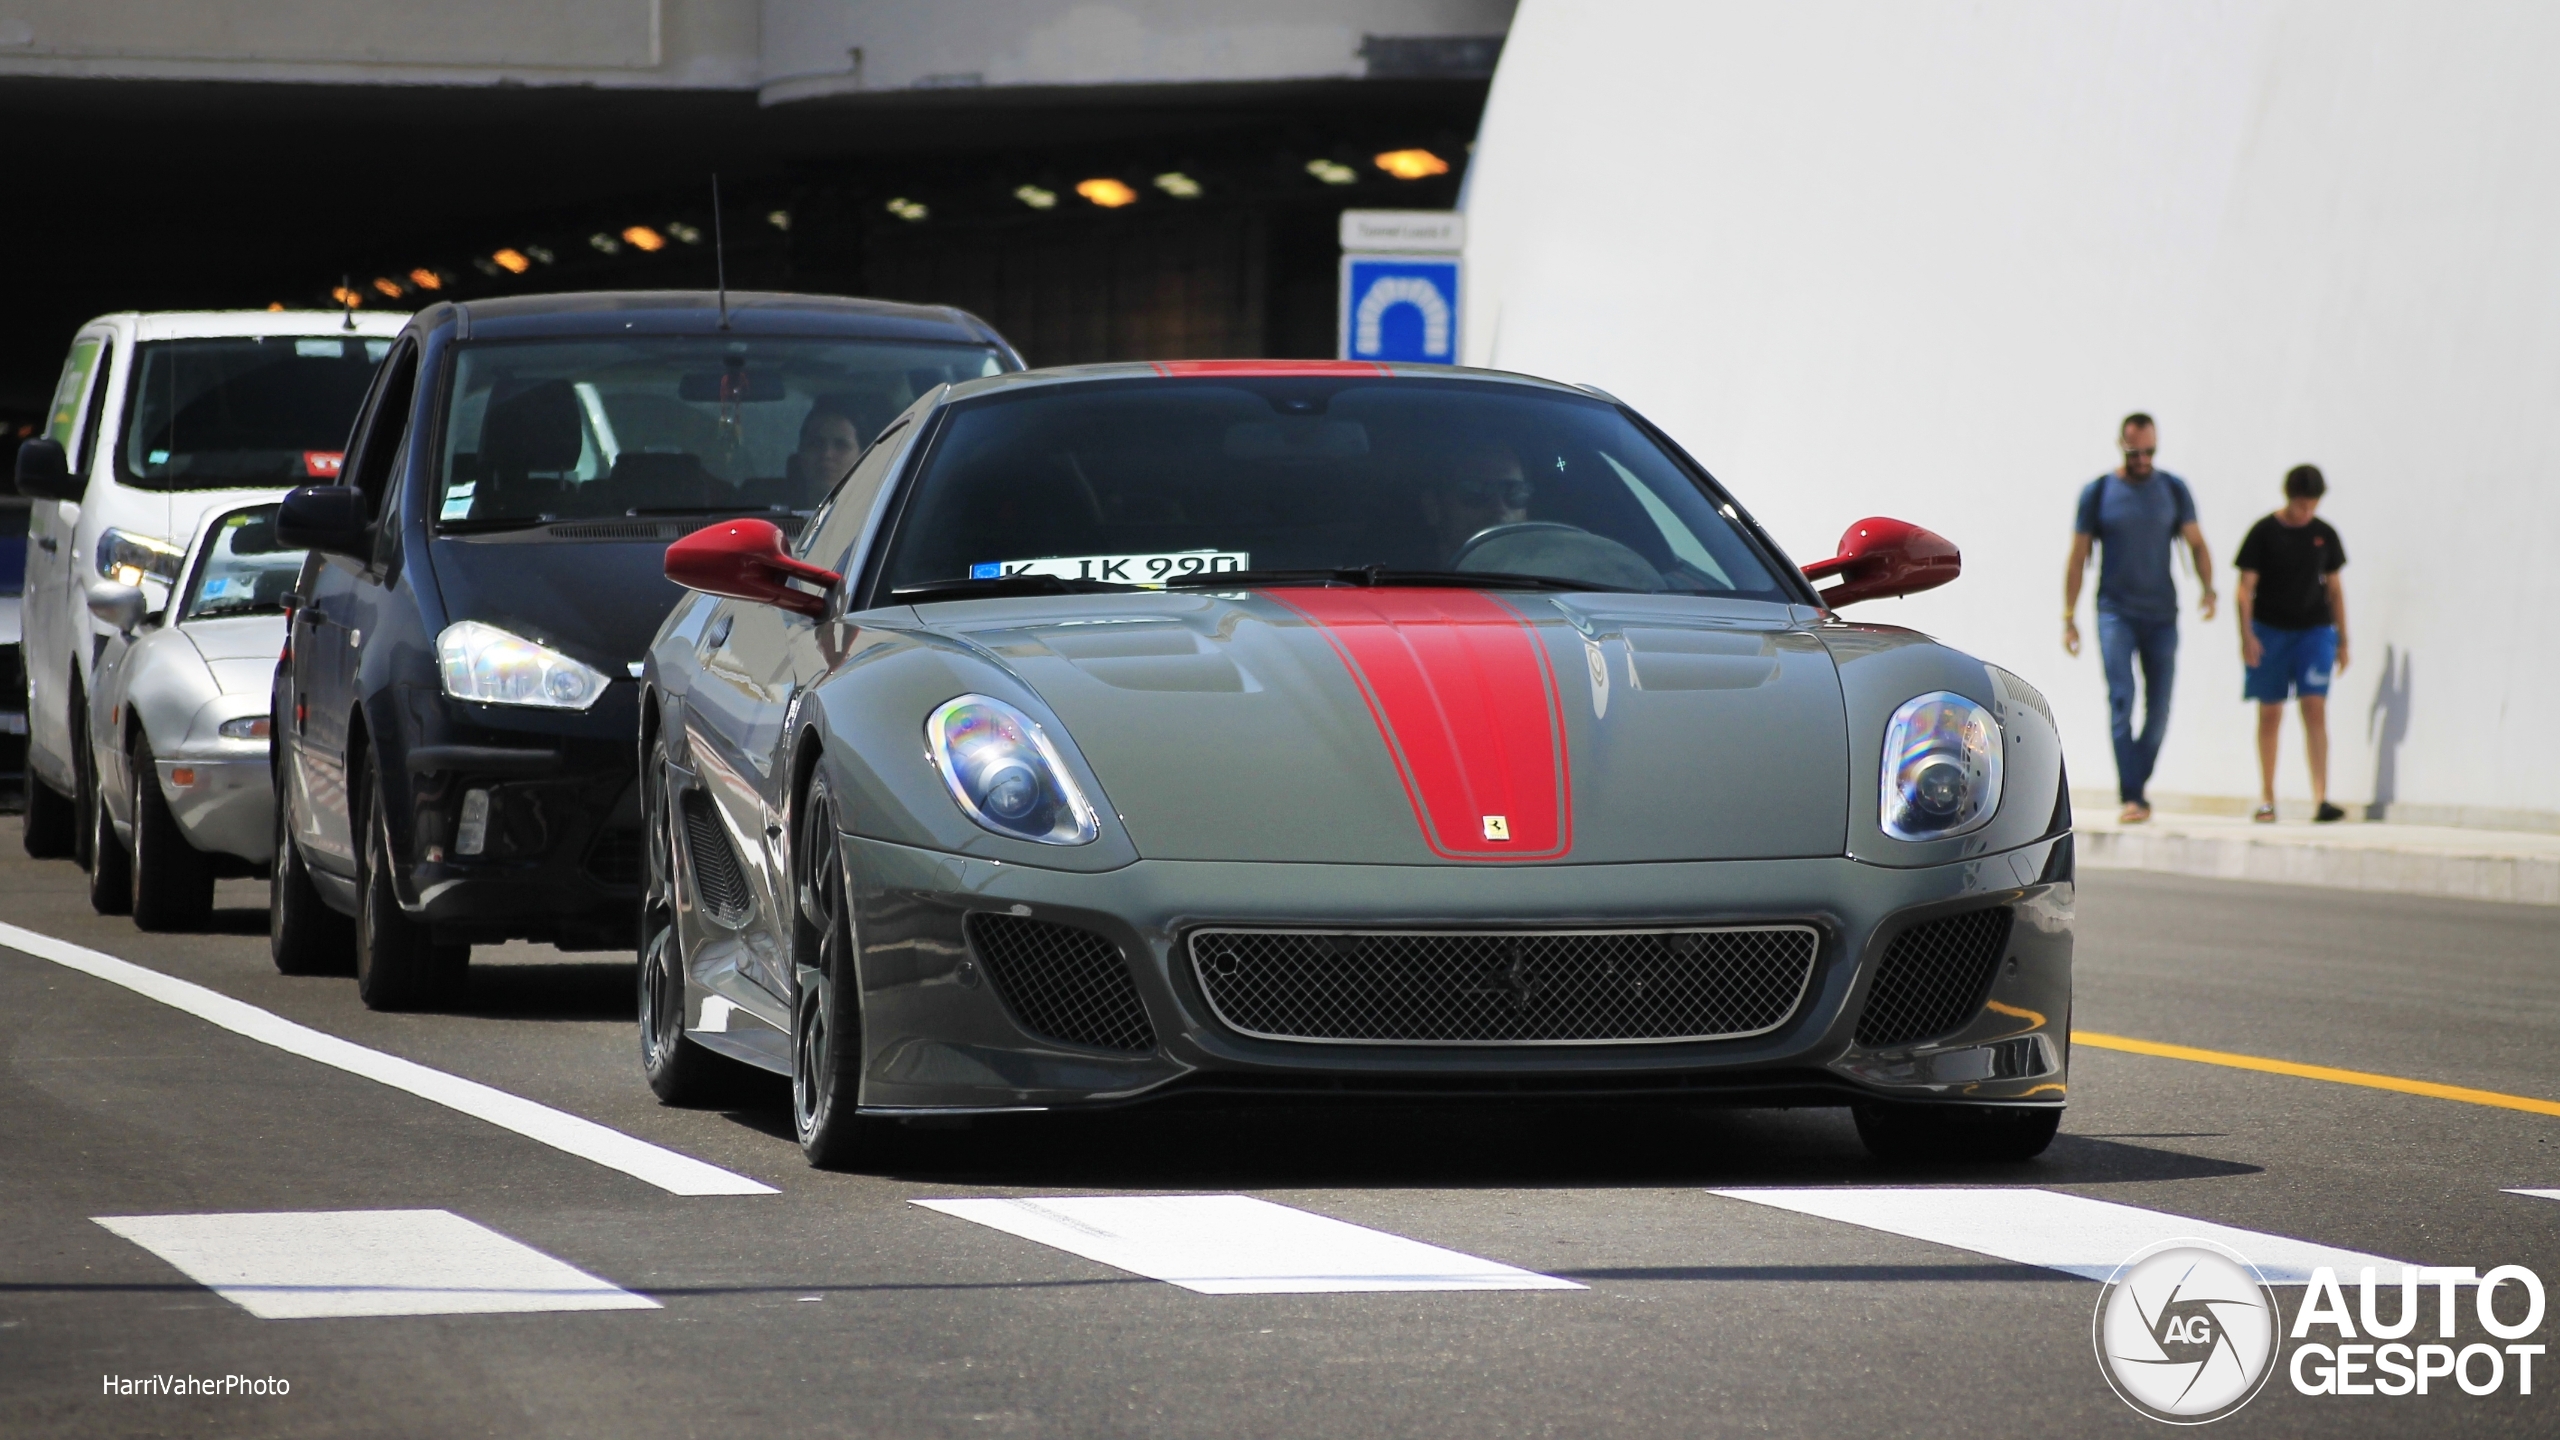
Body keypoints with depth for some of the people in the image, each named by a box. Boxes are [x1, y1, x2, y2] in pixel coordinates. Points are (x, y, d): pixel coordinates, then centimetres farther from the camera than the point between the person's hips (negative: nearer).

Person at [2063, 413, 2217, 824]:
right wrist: (2069, 616, 0)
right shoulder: (2097, 493, 1)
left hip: (2161, 615, 2)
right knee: (2121, 701, -14)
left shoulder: (2173, 490, 6)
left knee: (2158, 709, 4)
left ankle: (2138, 784, 23)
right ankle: (2132, 797, -16)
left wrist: (2207, 588, -9)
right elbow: (2078, 557, 5)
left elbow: (2196, 544, 8)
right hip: (2115, 612, -2)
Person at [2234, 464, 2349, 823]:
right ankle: (2266, 799, 14)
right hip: (2270, 631, -1)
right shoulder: (2264, 532, -4)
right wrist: (2246, 635, -15)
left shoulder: (2324, 534, 6)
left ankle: (2320, 799, -14)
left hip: (2314, 630, 2)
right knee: (2270, 713, 4)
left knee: (2315, 708, -10)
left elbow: (2334, 588, 14)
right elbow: (2246, 587, -5)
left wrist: (2342, 641, 13)